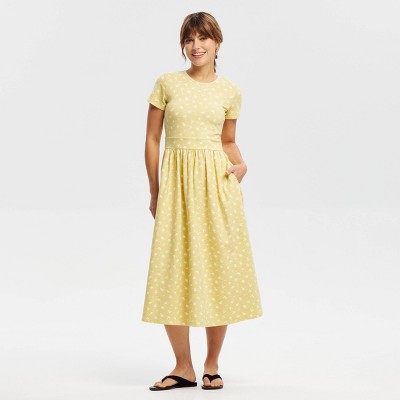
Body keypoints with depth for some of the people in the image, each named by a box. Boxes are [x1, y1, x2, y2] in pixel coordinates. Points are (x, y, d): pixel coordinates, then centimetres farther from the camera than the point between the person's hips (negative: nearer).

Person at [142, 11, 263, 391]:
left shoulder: (230, 91, 7)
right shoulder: (167, 83, 3)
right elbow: (152, 138, 5)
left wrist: (240, 164, -3)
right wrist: (155, 192, 2)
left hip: (217, 182, 1)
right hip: (175, 180, -1)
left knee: (218, 269, 1)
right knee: (172, 271, -3)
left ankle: (212, 364, 14)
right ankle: (183, 367, 10)